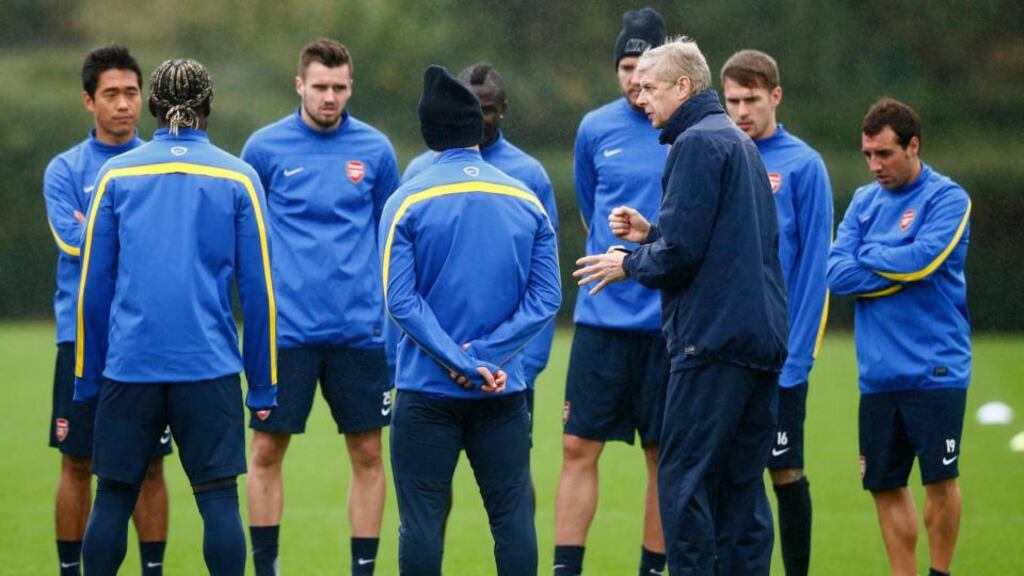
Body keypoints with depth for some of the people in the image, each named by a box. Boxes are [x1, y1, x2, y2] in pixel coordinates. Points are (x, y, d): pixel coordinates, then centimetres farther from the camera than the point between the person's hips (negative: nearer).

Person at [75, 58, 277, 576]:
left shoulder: (115, 174, 6)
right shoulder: (238, 178, 4)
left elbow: (93, 286, 7)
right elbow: (257, 291, 3)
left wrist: (86, 376, 15)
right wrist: (263, 384, 8)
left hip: (129, 364, 1)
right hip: (209, 366, -1)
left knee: (113, 496, 7)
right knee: (219, 498, 0)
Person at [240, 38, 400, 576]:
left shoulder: (376, 149, 4)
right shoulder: (264, 148, 0)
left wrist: (393, 305, 11)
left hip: (360, 326, 1)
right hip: (287, 327, -1)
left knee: (367, 453, 3)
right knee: (267, 451, 0)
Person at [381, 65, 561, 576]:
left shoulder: (407, 202, -5)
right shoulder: (526, 201, 4)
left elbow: (401, 300, -12)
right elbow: (546, 298, -2)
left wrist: (463, 362, -12)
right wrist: (484, 357, -8)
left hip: (426, 390, -2)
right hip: (505, 394, 2)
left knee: (421, 519, 2)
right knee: (512, 516, 7)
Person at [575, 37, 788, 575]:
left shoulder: (697, 143, -10)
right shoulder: (740, 142, 19)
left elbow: (680, 253, -16)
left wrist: (629, 264, 2)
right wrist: (649, 233, 17)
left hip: (713, 336, -9)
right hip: (763, 338, 9)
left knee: (684, 481, -6)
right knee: (741, 485, 10)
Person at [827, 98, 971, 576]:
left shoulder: (947, 198, -4)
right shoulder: (864, 202, 11)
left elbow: (923, 259, -19)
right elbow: (836, 274, 1)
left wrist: (867, 257, -4)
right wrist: (898, 270, -9)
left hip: (935, 371, -5)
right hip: (879, 374, 5)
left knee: (939, 480, -3)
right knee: (885, 485, 7)